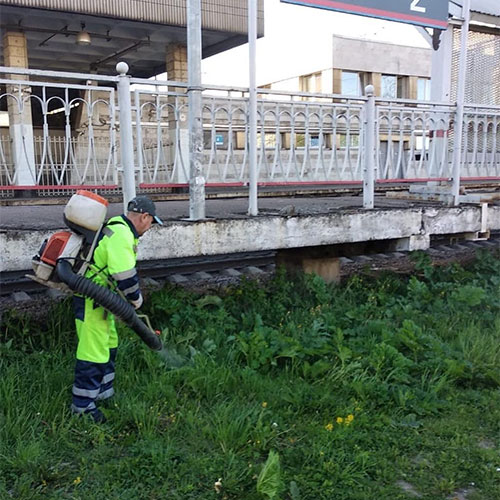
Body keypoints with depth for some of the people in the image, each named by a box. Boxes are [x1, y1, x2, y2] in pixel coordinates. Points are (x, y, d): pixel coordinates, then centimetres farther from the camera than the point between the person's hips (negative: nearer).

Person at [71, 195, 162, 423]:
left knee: (109, 345, 21)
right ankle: (82, 406, 9)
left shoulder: (117, 228, 13)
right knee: (94, 352, -3)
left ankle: (103, 393, 36)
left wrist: (127, 297, 19)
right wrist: (135, 298, -10)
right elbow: (124, 275, -27)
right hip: (91, 301, -11)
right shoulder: (121, 235, -22)